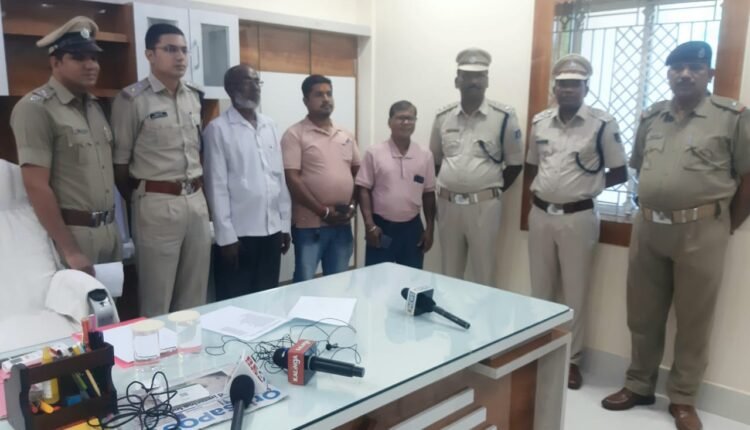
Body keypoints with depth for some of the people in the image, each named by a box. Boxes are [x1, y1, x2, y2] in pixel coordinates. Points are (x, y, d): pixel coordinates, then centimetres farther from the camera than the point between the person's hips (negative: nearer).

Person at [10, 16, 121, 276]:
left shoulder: (94, 106, 11)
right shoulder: (35, 108, -11)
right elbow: (36, 186, -16)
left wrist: (112, 223, 11)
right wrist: (69, 251, -18)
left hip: (110, 229, 7)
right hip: (72, 232, -7)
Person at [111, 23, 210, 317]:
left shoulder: (194, 97, 11)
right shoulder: (132, 99, -8)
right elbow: (120, 161, -3)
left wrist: (197, 190, 14)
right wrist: (139, 202, 6)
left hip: (197, 201, 6)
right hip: (157, 204, -5)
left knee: (195, 295, 13)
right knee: (157, 299, 4)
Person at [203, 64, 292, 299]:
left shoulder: (270, 126, 11)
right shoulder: (218, 129, -5)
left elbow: (280, 177, 11)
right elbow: (217, 186, -8)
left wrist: (285, 224, 9)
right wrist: (226, 236, -11)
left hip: (272, 230, 5)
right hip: (239, 233, -5)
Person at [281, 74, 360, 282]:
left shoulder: (345, 135, 12)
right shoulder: (295, 135, -6)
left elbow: (357, 173, 16)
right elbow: (292, 180, -13)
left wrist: (352, 204, 0)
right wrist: (323, 211, -16)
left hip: (342, 224, 6)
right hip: (310, 224, -5)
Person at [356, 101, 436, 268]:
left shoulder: (425, 156, 4)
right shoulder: (374, 153, -4)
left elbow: (428, 194, 8)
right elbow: (364, 190, -3)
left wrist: (430, 228, 4)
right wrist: (370, 225, -10)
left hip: (412, 227, 3)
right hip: (382, 227, -2)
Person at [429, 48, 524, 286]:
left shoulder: (504, 117, -6)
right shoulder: (443, 116, 4)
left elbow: (515, 163, 2)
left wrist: (493, 190, 2)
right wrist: (444, 189, 10)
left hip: (483, 206, -3)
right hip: (447, 204, 3)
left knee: (484, 275, 6)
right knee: (449, 274, 15)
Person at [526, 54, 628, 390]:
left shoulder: (603, 124, -8)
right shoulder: (539, 122, 5)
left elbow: (620, 173, -1)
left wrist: (587, 185, -1)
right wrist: (542, 187, 3)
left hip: (578, 218, -4)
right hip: (540, 214, 4)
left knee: (574, 293, 6)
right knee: (540, 289, 14)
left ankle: (571, 359, 20)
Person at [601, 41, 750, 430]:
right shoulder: (650, 118, 9)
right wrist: (649, 209, 12)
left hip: (701, 231, -4)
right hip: (647, 227, 4)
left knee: (693, 321, 8)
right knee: (642, 316, 13)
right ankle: (638, 386, 30)